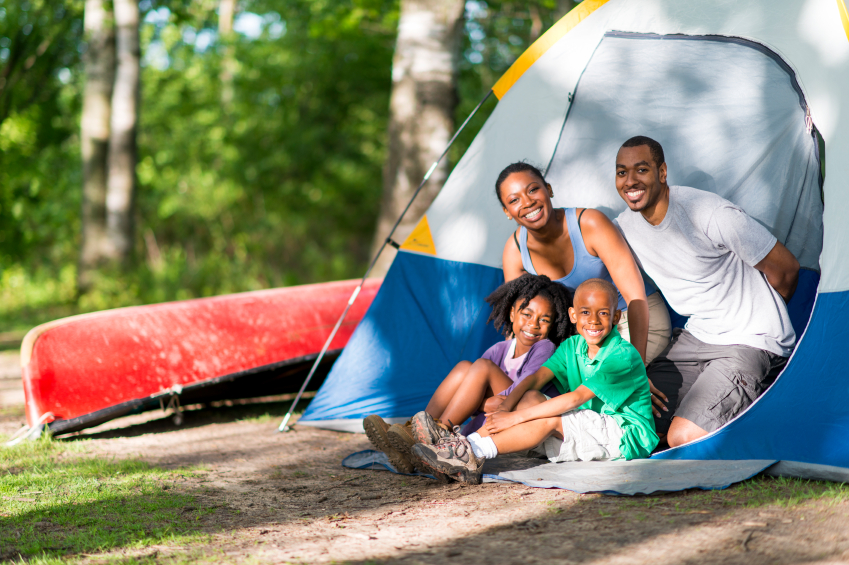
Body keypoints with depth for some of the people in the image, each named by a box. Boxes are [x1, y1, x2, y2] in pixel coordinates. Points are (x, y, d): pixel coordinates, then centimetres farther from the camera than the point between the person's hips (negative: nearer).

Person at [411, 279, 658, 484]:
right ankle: (472, 443, -27)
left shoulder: (623, 355, -18)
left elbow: (576, 398, -25)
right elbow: (536, 377, -3)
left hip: (628, 435, -7)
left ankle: (474, 452, -33)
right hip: (589, 429, 7)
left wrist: (516, 417, -27)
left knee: (551, 419, -27)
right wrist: (505, 407, -24)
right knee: (532, 398, -13)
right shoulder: (571, 347, 7)